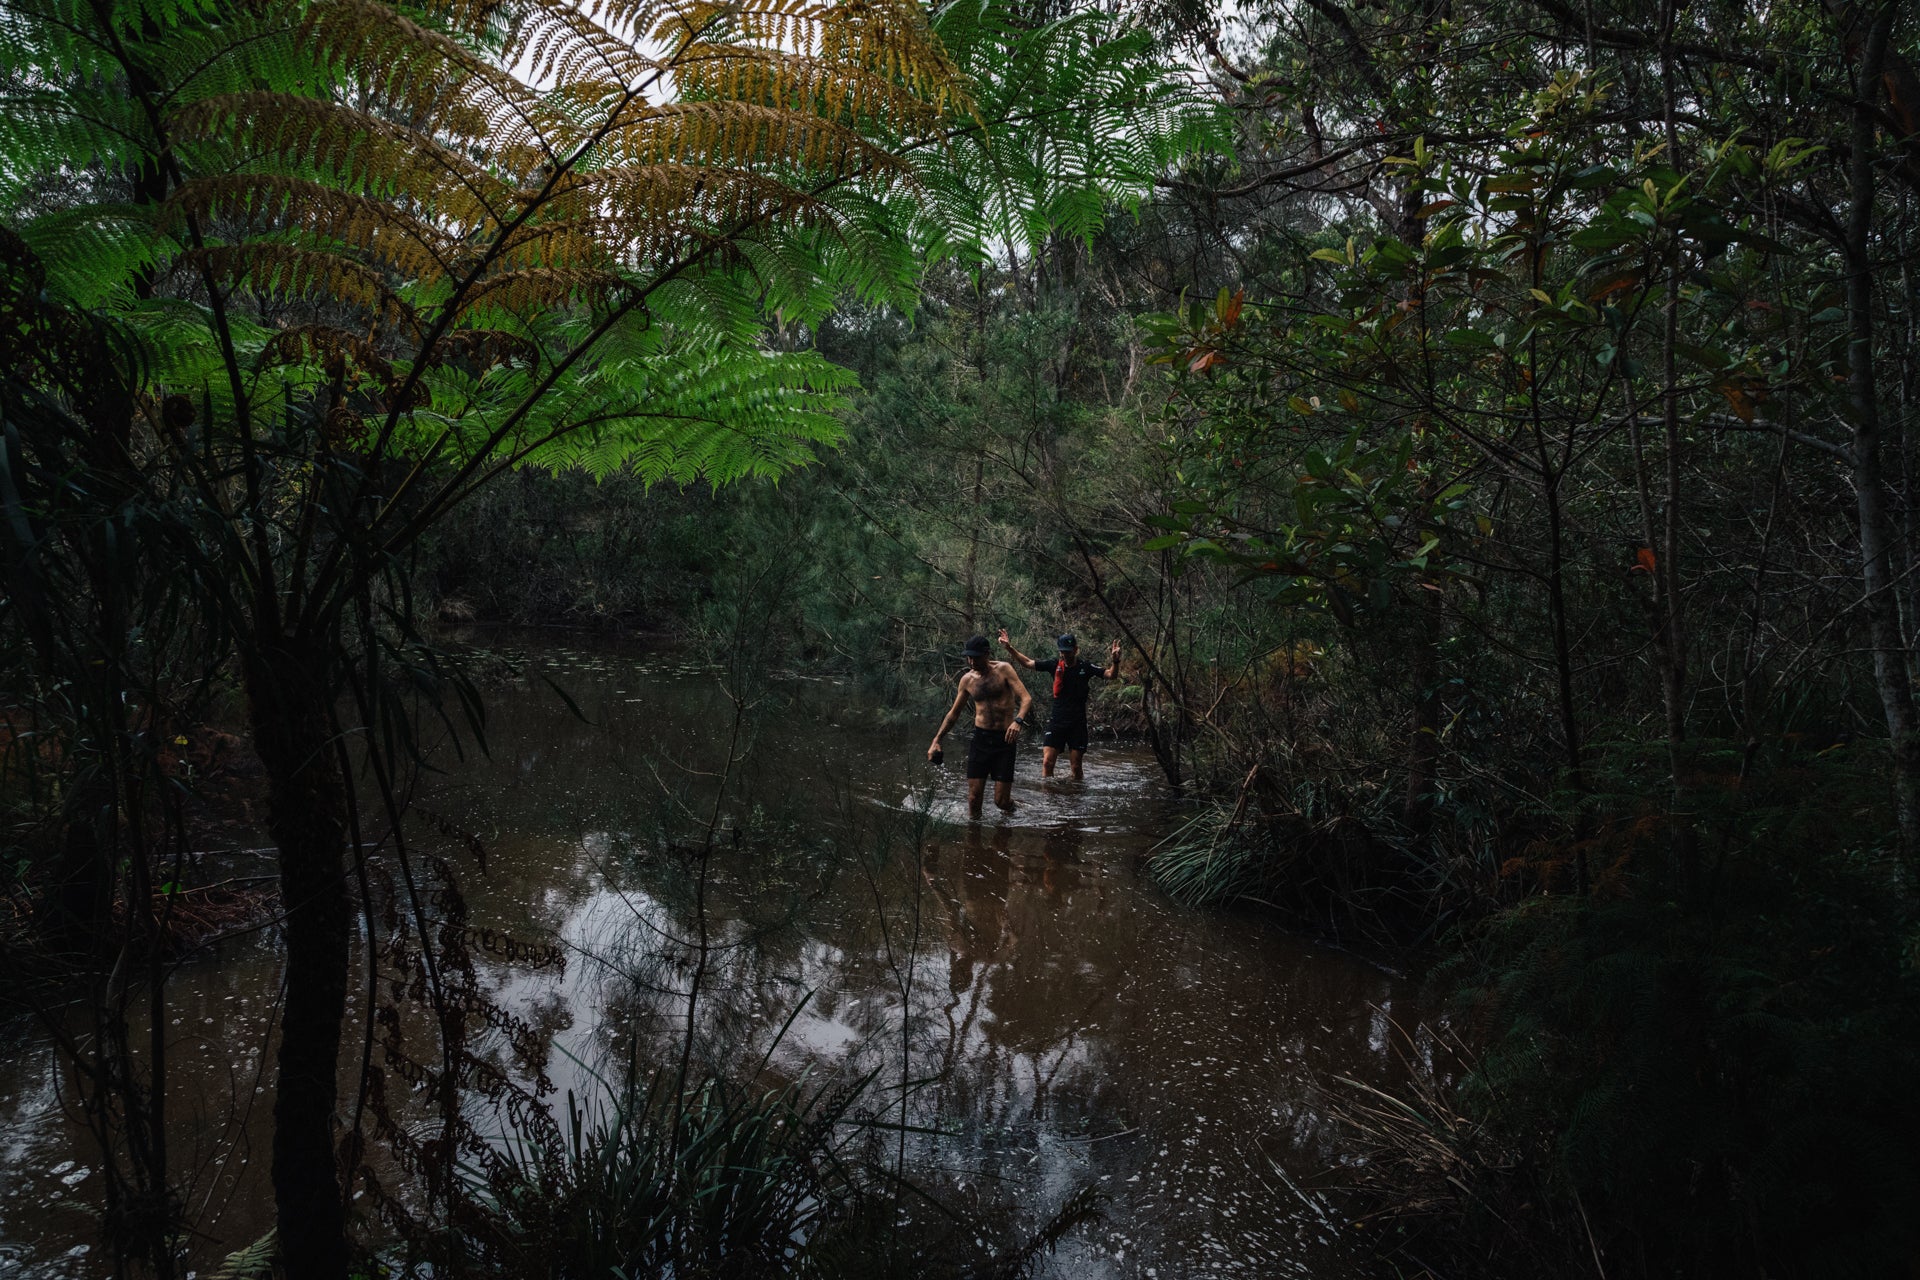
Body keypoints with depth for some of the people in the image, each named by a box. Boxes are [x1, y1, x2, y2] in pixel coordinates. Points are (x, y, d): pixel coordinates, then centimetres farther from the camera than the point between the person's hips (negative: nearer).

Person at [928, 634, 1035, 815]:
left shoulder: (1003, 670, -5)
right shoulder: (967, 679, 7)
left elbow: (1027, 698, -13)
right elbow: (953, 713, 19)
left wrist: (1018, 721, -33)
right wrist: (936, 740, 11)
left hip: (1004, 740, -3)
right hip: (979, 739, 3)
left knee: (1001, 801, -2)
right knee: (974, 797, -5)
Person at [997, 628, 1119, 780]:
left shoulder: (1085, 668, -1)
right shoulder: (1054, 665, 3)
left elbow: (1110, 674, -6)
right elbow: (1027, 662, 7)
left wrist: (1115, 661, -27)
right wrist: (1010, 648, -2)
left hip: (1077, 724, -1)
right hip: (1056, 722, 1)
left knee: (1076, 767, 3)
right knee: (1047, 763, -8)